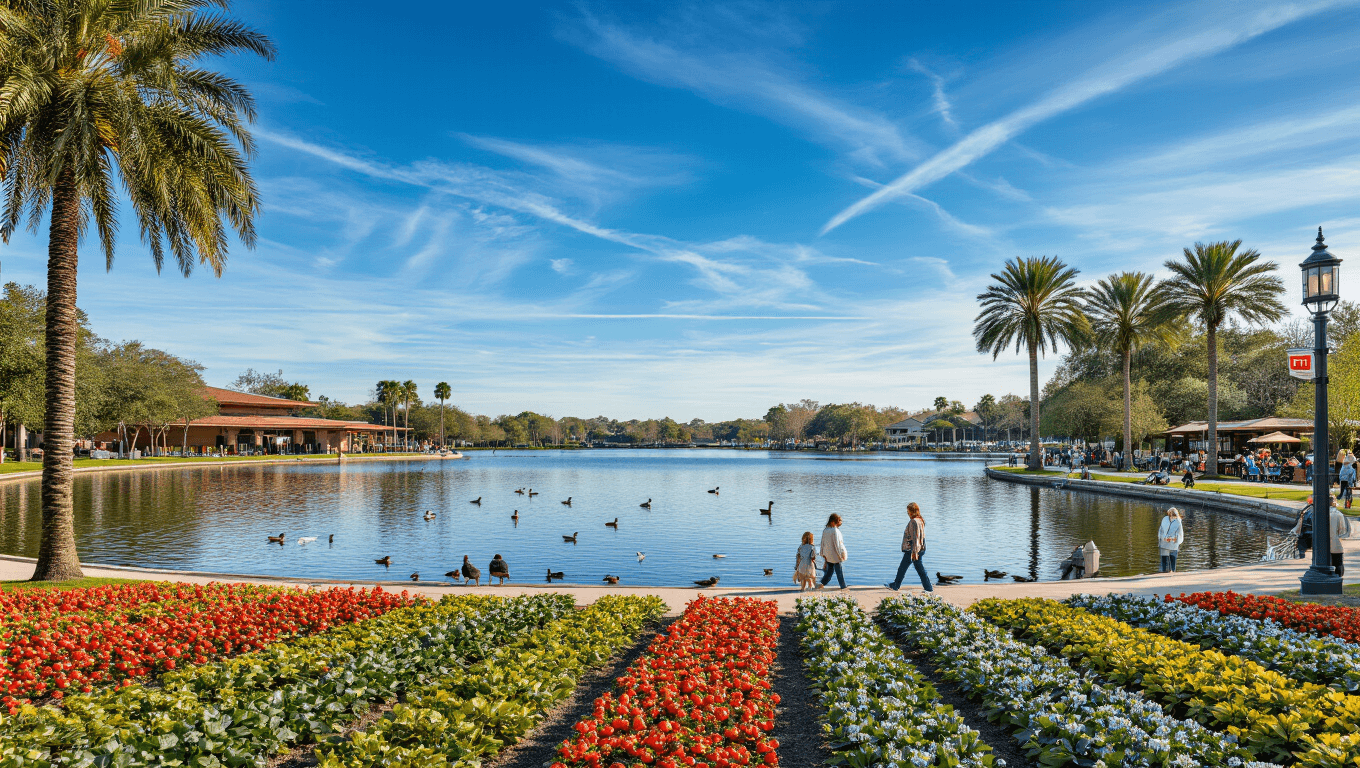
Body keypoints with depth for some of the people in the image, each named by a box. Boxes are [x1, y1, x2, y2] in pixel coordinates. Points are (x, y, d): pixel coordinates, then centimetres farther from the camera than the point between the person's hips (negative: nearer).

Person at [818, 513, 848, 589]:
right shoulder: (835, 531, -18)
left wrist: (823, 554, 16)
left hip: (828, 555, 6)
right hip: (835, 554, -6)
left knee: (829, 570, 16)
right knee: (839, 571, 7)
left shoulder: (825, 530, 2)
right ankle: (843, 586, 17)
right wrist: (840, 555, -11)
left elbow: (822, 543, 8)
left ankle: (822, 583, 8)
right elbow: (837, 544, -18)